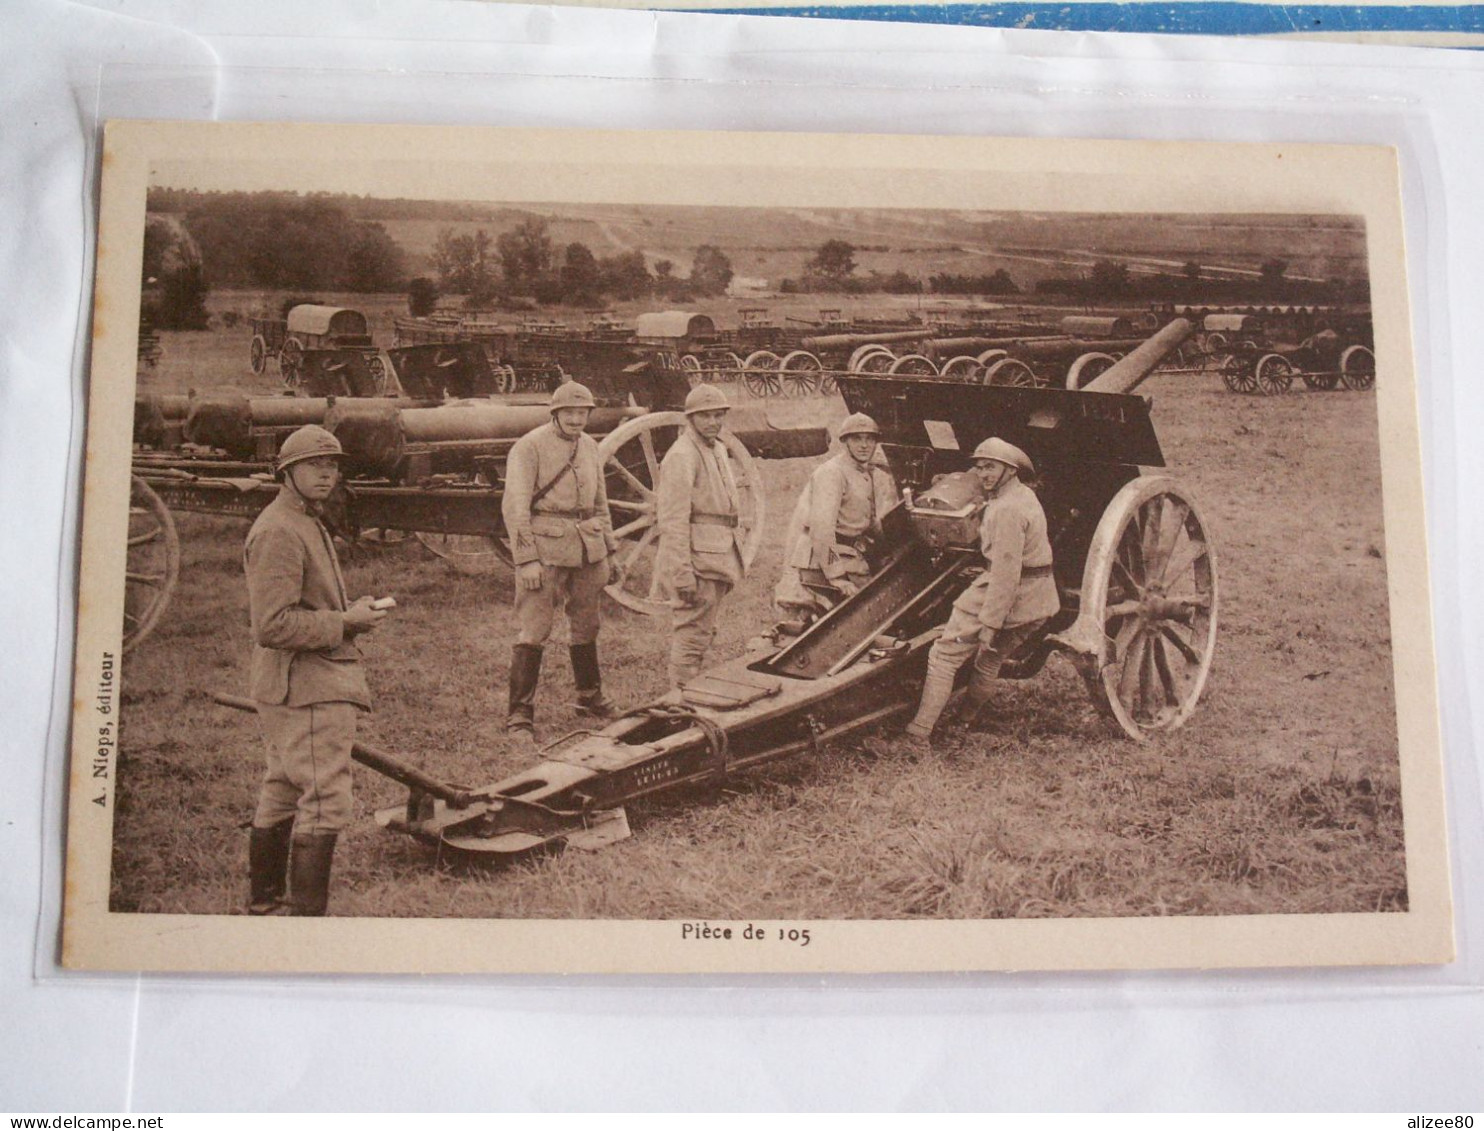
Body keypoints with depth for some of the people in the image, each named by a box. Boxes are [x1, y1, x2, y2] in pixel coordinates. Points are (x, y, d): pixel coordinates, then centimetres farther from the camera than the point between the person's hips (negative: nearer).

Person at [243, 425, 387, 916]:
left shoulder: (307, 524, 20)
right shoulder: (278, 531, -16)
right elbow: (273, 625, -24)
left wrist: (349, 611, 14)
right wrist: (343, 623, -18)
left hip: (291, 691, 11)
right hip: (308, 690, -11)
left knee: (281, 797, 18)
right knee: (326, 802, -11)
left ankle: (265, 905, 29)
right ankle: (306, 913, -8)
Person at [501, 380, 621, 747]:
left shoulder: (589, 446, 14)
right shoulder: (529, 446, -8)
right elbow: (515, 506, -12)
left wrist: (610, 551, 20)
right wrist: (526, 559, -19)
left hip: (588, 548, 7)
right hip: (547, 546, -7)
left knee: (586, 625, 17)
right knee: (532, 631, -8)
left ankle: (590, 698, 35)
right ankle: (519, 717, -3)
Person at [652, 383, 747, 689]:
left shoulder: (718, 450, 16)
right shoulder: (681, 456, -14)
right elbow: (673, 522, -20)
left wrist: (737, 559, 21)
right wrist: (682, 573, -25)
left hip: (718, 558, 10)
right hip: (696, 559, -10)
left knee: (703, 634, 18)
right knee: (691, 637, -6)